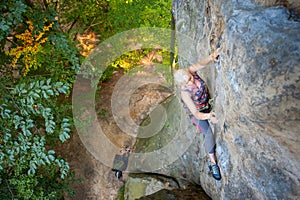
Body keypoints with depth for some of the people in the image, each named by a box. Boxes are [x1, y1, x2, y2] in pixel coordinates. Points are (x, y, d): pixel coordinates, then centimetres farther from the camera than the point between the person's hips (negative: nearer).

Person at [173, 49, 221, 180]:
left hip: (207, 104, 6)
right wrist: (208, 116, -53)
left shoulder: (191, 70, -25)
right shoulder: (184, 93, -35)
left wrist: (211, 57, -64)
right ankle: (213, 164, -9)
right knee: (208, 133, -19)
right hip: (197, 112, -6)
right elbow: (197, 114, -35)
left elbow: (201, 63, -44)